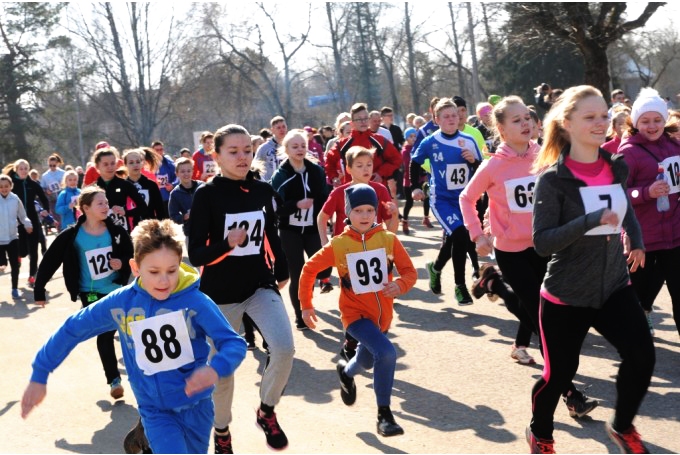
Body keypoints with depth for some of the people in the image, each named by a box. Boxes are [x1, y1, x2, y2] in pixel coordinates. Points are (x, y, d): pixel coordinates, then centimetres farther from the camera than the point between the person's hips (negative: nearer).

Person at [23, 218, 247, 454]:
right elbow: (72, 329, 0)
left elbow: (234, 343, -18)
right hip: (155, 411, 0)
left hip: (196, 406, 0)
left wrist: (215, 369, -39)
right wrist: (39, 375, 3)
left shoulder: (196, 302, -17)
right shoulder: (120, 303, -10)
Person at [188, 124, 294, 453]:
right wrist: (227, 244, -32)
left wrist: (282, 272, 24)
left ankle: (266, 411, 9)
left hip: (260, 286, 3)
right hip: (221, 293, -3)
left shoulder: (263, 191, 0)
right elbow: (195, 254, -15)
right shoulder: (206, 195, -13)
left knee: (285, 348, -18)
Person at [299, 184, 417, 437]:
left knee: (367, 362, 24)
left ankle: (346, 371, 61)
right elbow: (309, 269, 0)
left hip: (382, 315, 4)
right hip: (355, 314, -4)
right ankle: (384, 415, -13)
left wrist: (400, 285, -27)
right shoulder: (338, 245, -11)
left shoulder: (388, 240, -7)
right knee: (386, 353, -27)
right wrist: (306, 306, 1)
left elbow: (409, 271, -6)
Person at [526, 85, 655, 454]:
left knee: (641, 356, -11)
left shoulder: (617, 168, 1)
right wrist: (592, 220, -31)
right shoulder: (552, 179, -15)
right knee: (560, 373, 5)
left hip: (614, 287, 4)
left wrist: (636, 241, 10)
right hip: (566, 295, -4)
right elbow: (542, 242, -21)